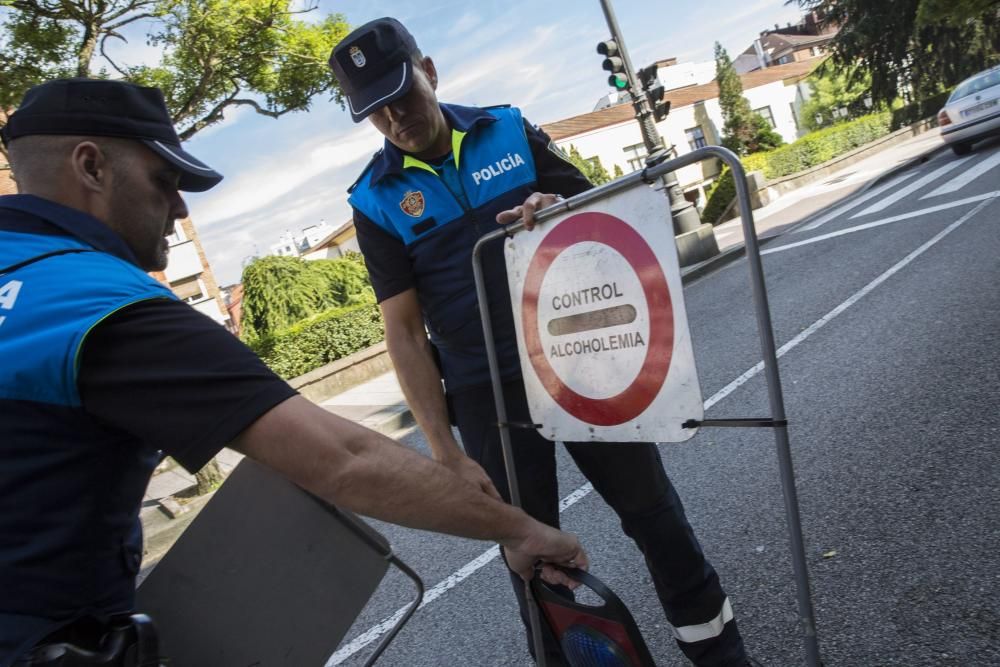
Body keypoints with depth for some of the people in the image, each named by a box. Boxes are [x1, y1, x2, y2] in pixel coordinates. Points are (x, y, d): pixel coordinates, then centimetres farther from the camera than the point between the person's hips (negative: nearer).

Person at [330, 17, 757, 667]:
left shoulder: (509, 128, 2)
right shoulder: (377, 200, -3)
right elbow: (404, 330, -6)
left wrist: (557, 208, -18)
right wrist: (448, 453, -10)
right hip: (487, 393, -1)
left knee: (652, 507, 14)